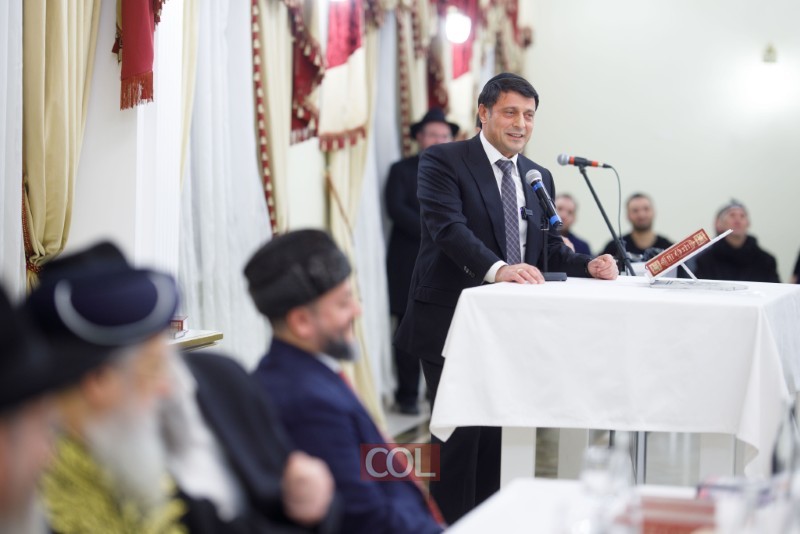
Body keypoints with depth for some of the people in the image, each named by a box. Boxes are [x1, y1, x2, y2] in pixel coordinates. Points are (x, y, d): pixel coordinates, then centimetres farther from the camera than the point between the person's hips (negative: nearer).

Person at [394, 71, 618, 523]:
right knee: (460, 431, -5)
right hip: (453, 321, -6)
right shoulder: (444, 162, -7)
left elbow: (549, 245, 16)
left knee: (500, 430, 11)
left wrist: (587, 265, -5)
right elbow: (448, 227, -21)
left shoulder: (539, 177, 15)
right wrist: (497, 268, -37)